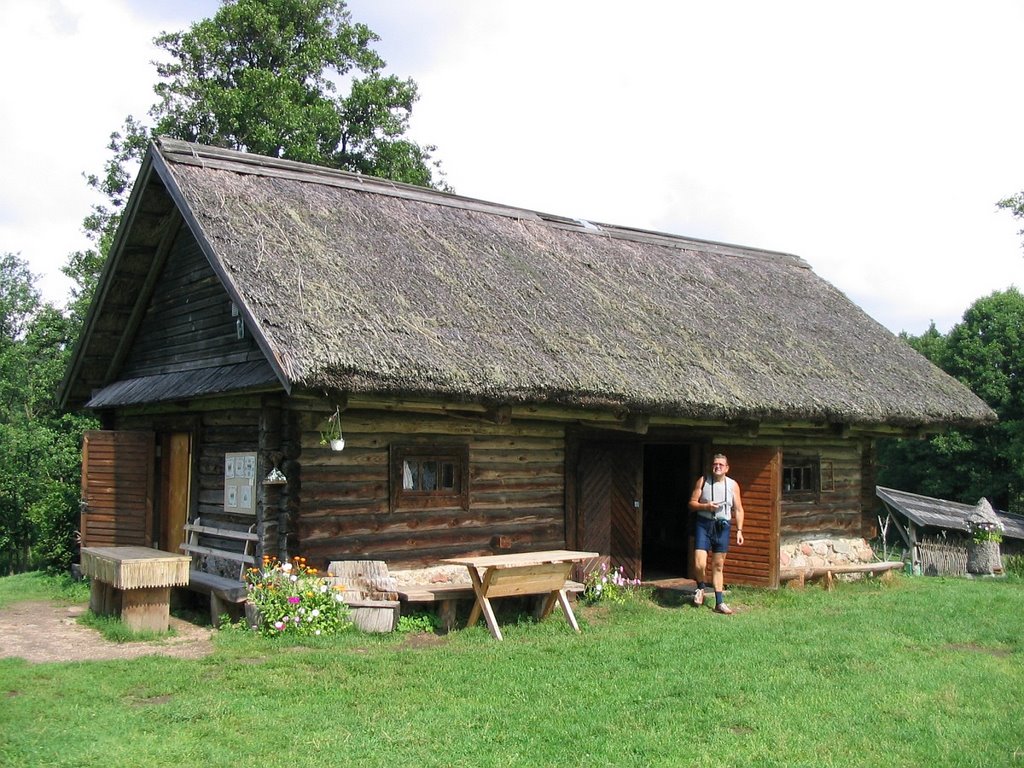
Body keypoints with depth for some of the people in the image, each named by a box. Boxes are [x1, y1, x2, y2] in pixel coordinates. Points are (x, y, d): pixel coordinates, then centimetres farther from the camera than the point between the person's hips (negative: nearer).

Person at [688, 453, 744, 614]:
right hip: (704, 524, -2)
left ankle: (719, 602, 12)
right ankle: (701, 588, 19)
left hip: (723, 526, 2)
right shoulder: (703, 481, 2)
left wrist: (739, 530, 1)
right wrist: (706, 506, -15)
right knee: (699, 564, -12)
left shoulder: (733, 485, 6)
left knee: (718, 565, 6)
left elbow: (738, 510, 8)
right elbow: (692, 503, 3)